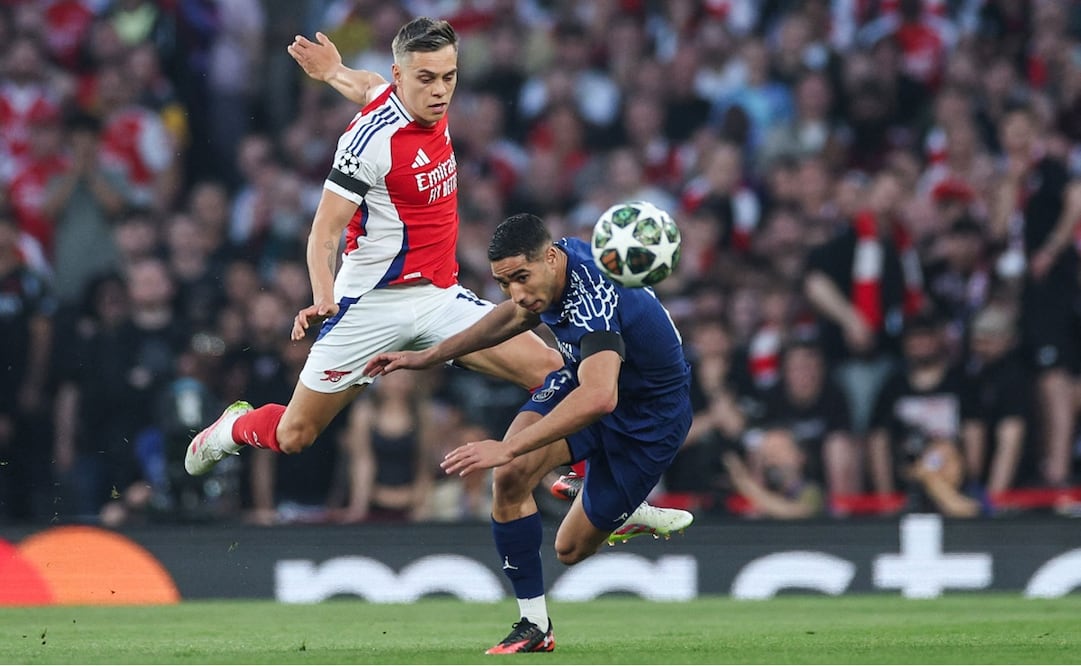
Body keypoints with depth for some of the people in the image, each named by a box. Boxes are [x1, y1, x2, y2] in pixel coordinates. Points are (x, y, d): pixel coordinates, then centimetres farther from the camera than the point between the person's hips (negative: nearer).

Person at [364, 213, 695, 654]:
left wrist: (507, 448, -55)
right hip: (587, 377, 7)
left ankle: (635, 514, 34)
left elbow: (598, 398, -54)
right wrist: (430, 356, 11)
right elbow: (518, 315, 13)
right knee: (510, 477, -20)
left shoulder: (591, 299, -38)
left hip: (648, 416, -7)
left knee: (571, 549, 1)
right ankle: (534, 625, -8)